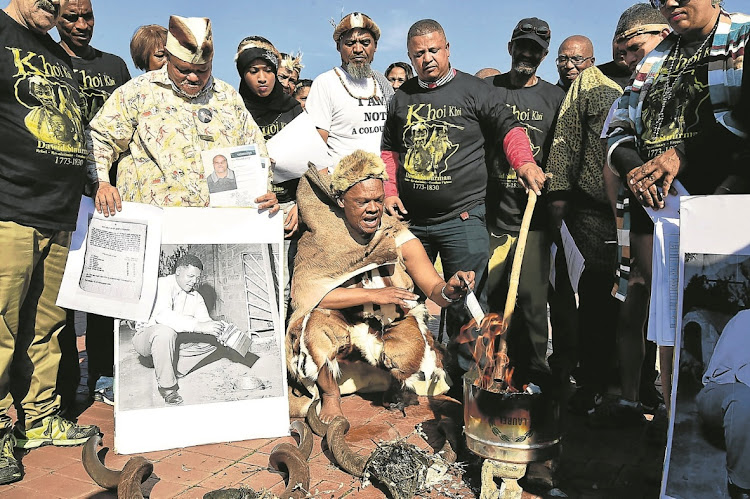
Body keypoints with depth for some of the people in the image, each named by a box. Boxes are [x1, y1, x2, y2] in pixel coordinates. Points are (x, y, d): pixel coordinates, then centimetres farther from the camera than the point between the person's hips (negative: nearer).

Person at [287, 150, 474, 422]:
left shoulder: (399, 238, -11)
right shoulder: (322, 235, -14)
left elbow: (434, 289, -18)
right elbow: (309, 292, -23)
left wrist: (449, 290, -43)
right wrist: (373, 294, -30)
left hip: (390, 321, 1)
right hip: (337, 321, -1)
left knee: (418, 349, -28)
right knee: (318, 323, -33)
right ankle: (330, 395, -4)